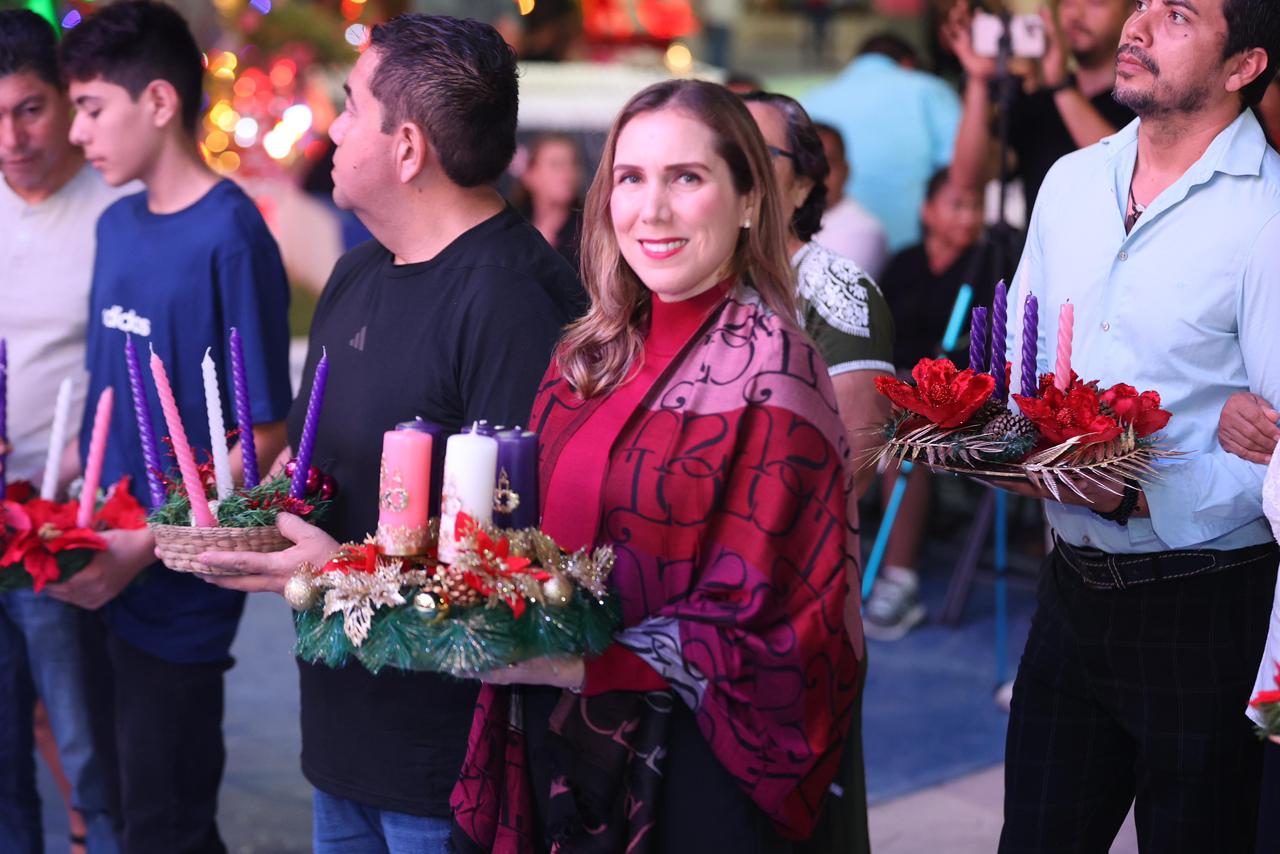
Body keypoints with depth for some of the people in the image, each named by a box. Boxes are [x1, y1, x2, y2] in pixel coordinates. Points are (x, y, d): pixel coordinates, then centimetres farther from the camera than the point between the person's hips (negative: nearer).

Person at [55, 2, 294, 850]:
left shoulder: (230, 237, -15)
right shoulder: (118, 225, 8)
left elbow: (262, 439, -15)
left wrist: (145, 547, -18)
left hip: (180, 589, -7)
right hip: (115, 574, 7)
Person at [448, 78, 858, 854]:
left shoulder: (768, 369, -15)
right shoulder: (592, 353, 6)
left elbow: (761, 624, -17)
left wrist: (572, 667, -21)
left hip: (689, 779, -6)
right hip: (556, 753, 6)